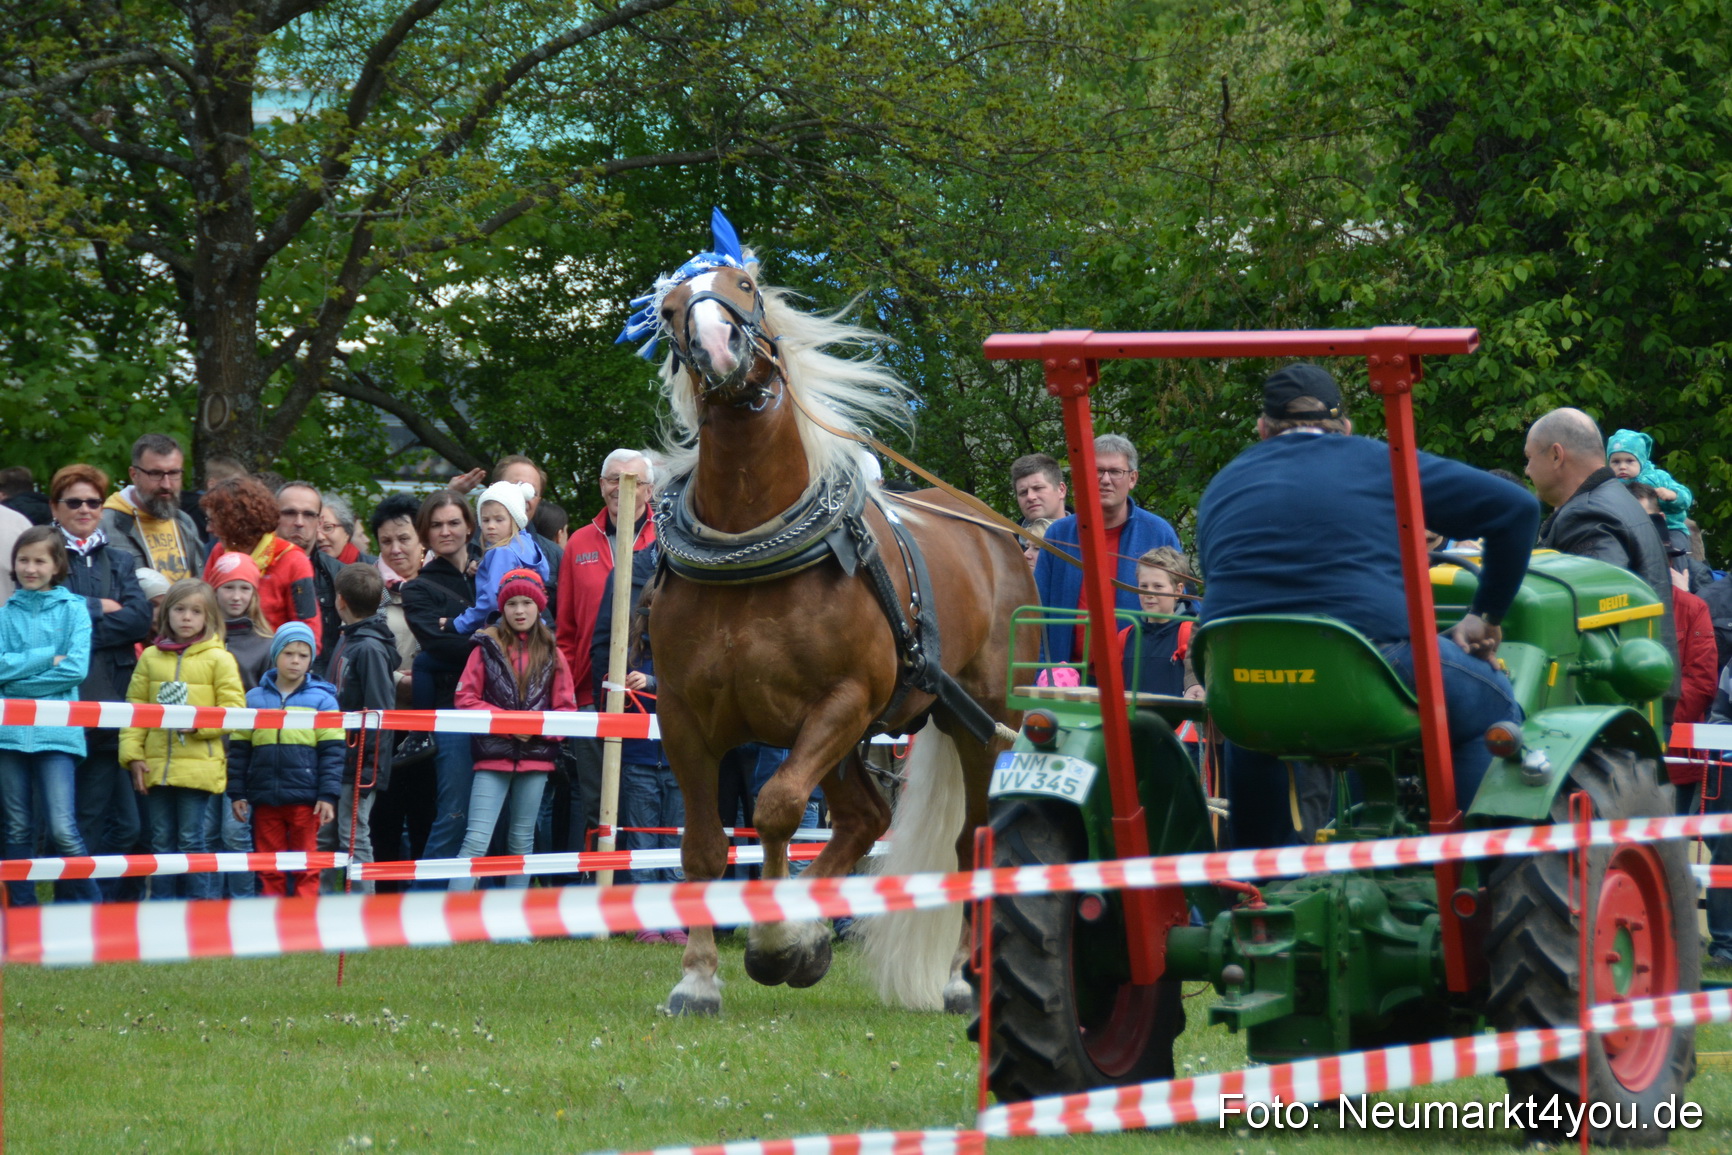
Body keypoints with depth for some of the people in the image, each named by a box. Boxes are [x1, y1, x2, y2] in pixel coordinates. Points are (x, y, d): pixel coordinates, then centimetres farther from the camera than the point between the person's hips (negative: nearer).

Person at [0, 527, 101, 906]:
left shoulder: (73, 609, 4)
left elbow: (77, 669, -7)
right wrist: (47, 658, -10)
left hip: (57, 732, -3)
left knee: (63, 828, -11)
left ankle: (94, 909, -1)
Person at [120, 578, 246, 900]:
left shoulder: (219, 659, 1)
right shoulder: (150, 658, 10)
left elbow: (234, 711, -4)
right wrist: (133, 754, 0)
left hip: (199, 765, -4)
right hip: (157, 766, 4)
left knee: (192, 840, -3)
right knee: (162, 842, 9)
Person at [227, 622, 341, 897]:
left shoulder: (322, 700, 4)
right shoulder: (254, 699, 9)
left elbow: (332, 751, 1)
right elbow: (239, 750, 11)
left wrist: (328, 796, -6)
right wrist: (236, 793, 6)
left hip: (306, 799, -2)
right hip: (264, 799, 2)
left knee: (306, 865, 0)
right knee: (269, 867, 6)